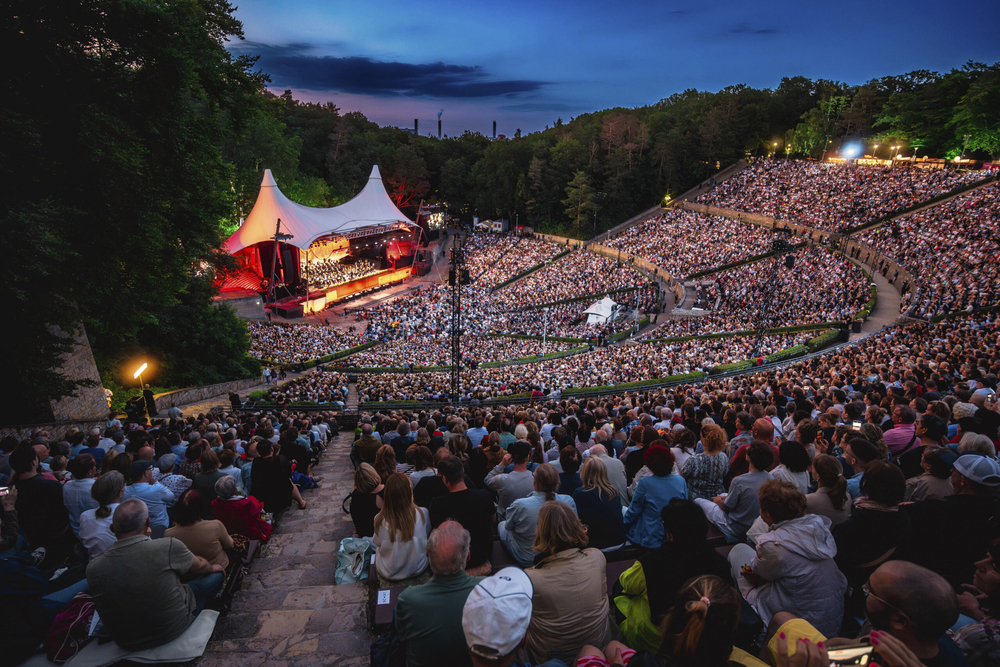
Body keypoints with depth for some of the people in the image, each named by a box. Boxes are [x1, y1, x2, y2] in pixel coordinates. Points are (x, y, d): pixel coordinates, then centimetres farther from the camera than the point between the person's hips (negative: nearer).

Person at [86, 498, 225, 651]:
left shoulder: (93, 569, -16)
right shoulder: (169, 547, -24)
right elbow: (199, 566, -1)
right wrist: (213, 568, 21)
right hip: (174, 629, -4)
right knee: (216, 576, 16)